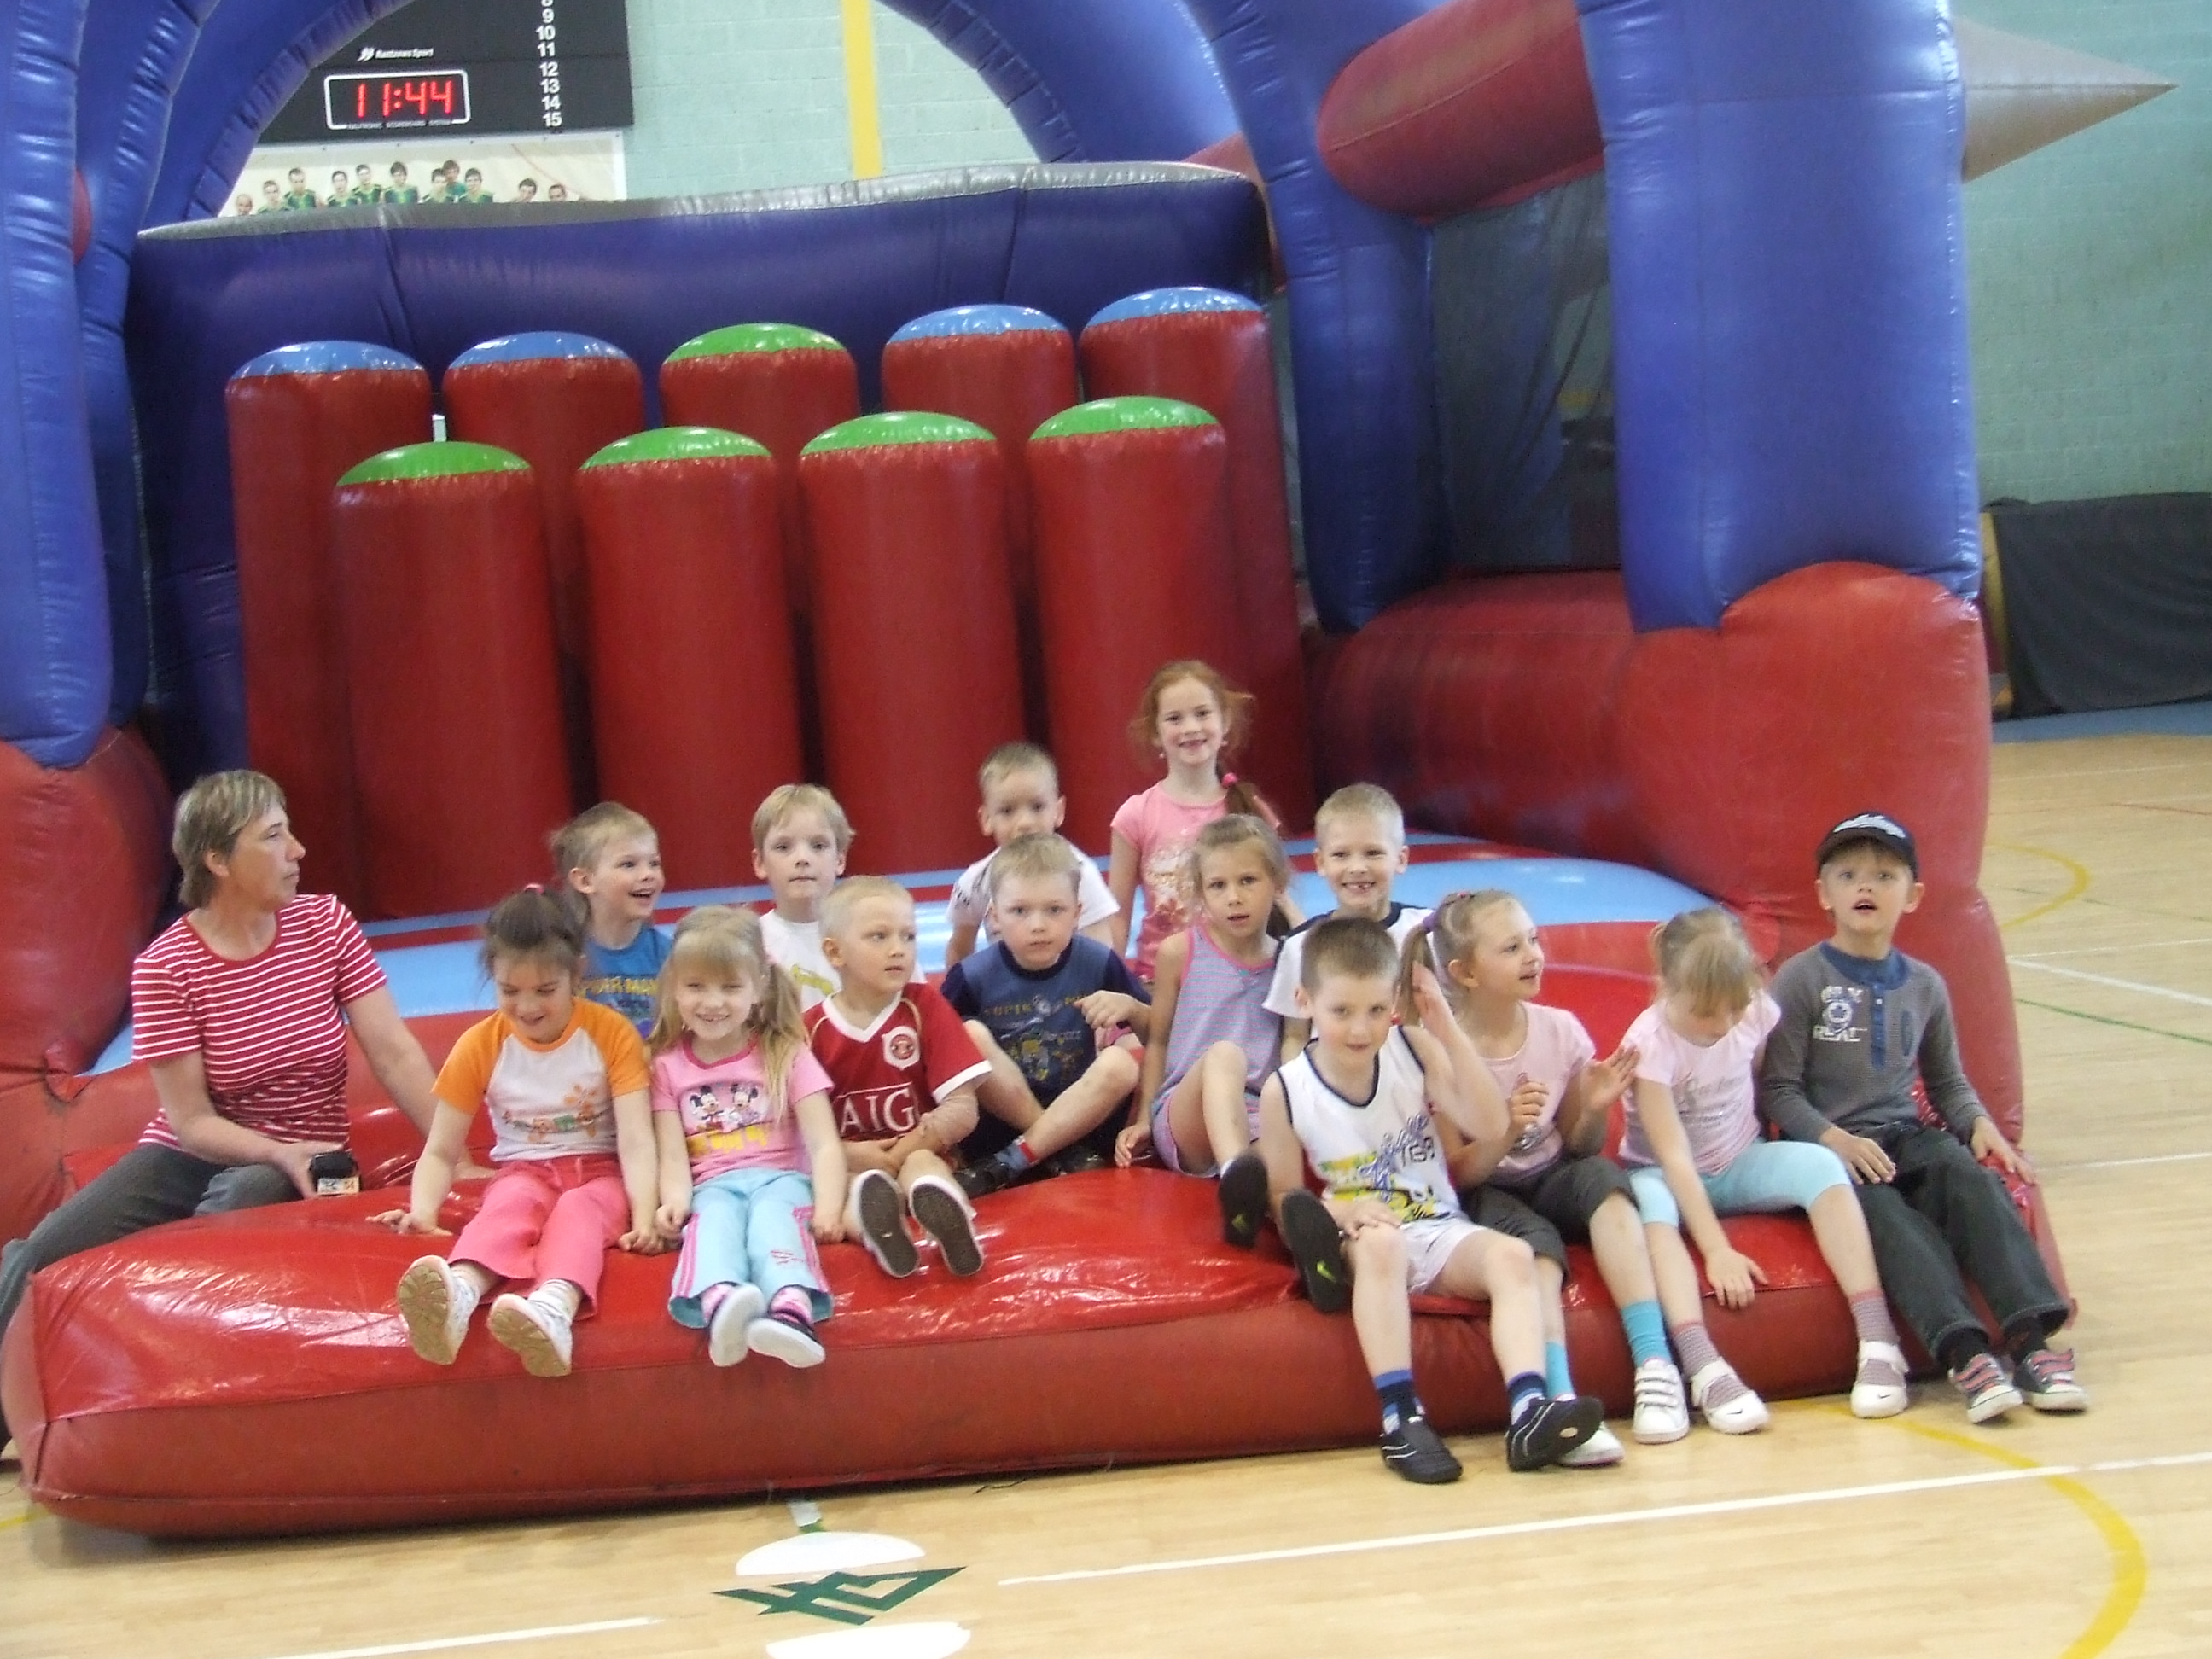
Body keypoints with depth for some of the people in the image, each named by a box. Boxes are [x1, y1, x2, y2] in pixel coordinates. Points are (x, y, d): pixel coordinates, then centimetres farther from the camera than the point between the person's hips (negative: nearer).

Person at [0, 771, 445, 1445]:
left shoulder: (325, 923, -6)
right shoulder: (164, 967, -12)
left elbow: (395, 1053, -8)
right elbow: (190, 1121, -12)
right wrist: (278, 1151, -28)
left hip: (297, 1163, 0)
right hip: (193, 1154, 0)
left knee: (246, 1197, -36)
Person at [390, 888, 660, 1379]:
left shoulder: (612, 1033, -5)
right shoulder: (480, 1045, 0)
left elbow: (636, 1140, -12)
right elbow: (441, 1152, 1)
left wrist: (644, 1218, -26)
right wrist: (422, 1211, -19)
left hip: (598, 1174, -1)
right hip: (524, 1173, 1)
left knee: (578, 1210, -35)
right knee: (513, 1205, -34)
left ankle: (554, 1311, -68)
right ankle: (456, 1295, -67)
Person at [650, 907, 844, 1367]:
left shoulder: (786, 1054, 8)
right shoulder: (669, 1066, 13)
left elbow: (823, 1143, -1)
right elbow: (673, 1155, 4)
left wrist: (828, 1205, -20)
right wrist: (675, 1202, -19)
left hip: (779, 1177, -1)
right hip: (713, 1186, 1)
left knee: (773, 1218, -35)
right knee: (712, 1221, -34)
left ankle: (792, 1312, -65)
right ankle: (720, 1305, -67)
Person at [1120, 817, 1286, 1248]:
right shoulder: (1180, 952, 7)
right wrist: (1142, 1119, 8)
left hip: (1261, 1120, 3)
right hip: (1183, 1113, -2)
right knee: (1224, 1055, -38)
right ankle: (1236, 1174, -67)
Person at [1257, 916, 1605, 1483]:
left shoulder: (1413, 1051, 0)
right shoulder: (1285, 1092, -3)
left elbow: (1490, 1127, -8)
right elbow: (1284, 1202, 0)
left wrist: (1447, 1029, -14)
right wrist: (1341, 1210, -21)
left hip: (1439, 1229, 3)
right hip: (1358, 1237, -3)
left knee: (1512, 1255, -27)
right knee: (1379, 1242, -38)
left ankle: (1528, 1413, -41)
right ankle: (1400, 1418, -42)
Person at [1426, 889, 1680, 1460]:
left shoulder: (1560, 1031, 0)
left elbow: (1579, 1148, 8)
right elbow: (1454, 1172, -9)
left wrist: (1596, 1109, -13)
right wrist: (1506, 1131, -27)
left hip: (1552, 1180, 3)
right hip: (1483, 1196, -3)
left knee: (1601, 1177, -30)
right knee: (1534, 1242, -35)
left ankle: (1655, 1366, -35)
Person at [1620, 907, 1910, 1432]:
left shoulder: (1757, 1012, -11)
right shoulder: (1650, 1042, -24)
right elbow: (1675, 1157, -27)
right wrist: (1717, 1251, -34)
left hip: (1740, 1164, 4)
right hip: (1669, 1177, -4)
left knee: (1819, 1164, -27)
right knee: (1647, 1198, -39)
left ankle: (1878, 1344, -30)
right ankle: (1705, 1371, -50)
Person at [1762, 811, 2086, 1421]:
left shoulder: (1924, 985, 15)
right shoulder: (1801, 979, 0)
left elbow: (1947, 1081, 24)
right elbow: (1779, 1090, -4)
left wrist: (1980, 1124, 3)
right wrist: (1833, 1138, -20)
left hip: (1907, 1137, 4)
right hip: (1828, 1147, -4)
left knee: (1973, 1182, -27)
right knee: (1885, 1214, -33)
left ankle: (2030, 1337, -38)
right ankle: (1965, 1353, -45)